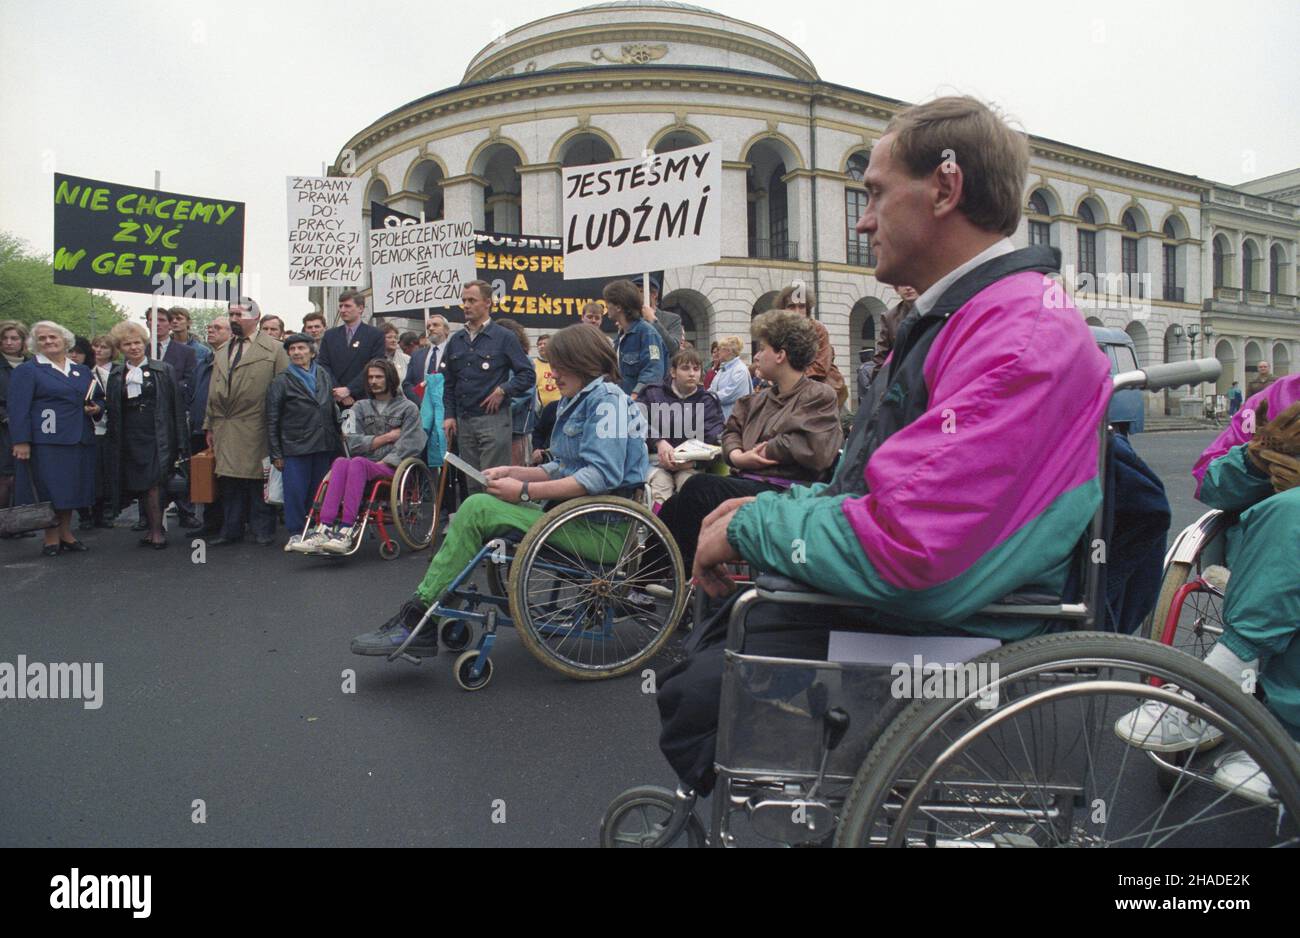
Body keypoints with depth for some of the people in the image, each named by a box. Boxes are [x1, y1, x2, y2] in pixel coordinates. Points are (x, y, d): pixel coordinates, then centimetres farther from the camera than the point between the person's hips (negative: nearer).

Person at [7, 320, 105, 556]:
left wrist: (96, 408, -1)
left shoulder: (82, 371, 16)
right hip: (46, 440, -5)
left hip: (79, 440, 5)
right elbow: (18, 408, -7)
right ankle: (51, 538, 7)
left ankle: (66, 534, 19)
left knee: (71, 489, 8)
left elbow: (99, 399, 23)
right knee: (49, 490, -2)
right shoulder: (26, 370, 0)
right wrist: (21, 441, -16)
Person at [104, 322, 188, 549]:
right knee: (140, 485, 5)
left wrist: (180, 442, -4)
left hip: (158, 436, -4)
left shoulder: (163, 370, 3)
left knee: (153, 482, -13)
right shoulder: (115, 376, 12)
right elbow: (112, 412, 14)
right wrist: (114, 442, 7)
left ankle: (157, 530, -2)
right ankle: (154, 528, 16)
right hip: (129, 438, 4)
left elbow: (177, 405, 1)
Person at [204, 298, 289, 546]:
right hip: (225, 429, 6)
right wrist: (210, 426, 16)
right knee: (228, 481, 8)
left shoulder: (274, 349, -1)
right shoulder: (223, 352, 19)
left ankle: (263, 529, 10)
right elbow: (213, 392, 20)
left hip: (256, 429, -5)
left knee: (257, 479, -1)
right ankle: (231, 530, 16)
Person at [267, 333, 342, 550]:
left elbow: (334, 410, 18)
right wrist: (275, 454, -4)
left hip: (324, 446, 3)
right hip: (295, 448, -3)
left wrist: (336, 441, 13)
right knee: (295, 491, -3)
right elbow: (272, 420, 0)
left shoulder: (325, 376, 12)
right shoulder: (281, 381, 1)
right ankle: (296, 534, 8)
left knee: (319, 491, 8)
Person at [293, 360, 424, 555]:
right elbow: (354, 443, 7)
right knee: (340, 462, -30)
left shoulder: (408, 408, 11)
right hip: (364, 469, 4)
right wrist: (388, 437, 0)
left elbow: (408, 447, -2)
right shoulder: (360, 407, 22)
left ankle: (346, 532, -45)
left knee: (358, 463, -34)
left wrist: (382, 463, -12)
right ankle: (324, 530, -43)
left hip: (392, 469, -3)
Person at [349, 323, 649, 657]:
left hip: (602, 528, -10)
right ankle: (422, 628, -3)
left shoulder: (607, 398, -10)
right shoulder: (578, 401, 22)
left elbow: (600, 476, -22)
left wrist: (525, 491, -19)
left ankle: (414, 621, -11)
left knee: (477, 508, -19)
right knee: (471, 512, 1)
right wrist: (514, 472, 5)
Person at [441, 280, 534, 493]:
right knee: (472, 483, 11)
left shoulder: (504, 338, -3)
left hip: (493, 418, -6)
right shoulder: (456, 341, 13)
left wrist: (503, 390, -13)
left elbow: (527, 374, -3)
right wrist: (449, 415, 10)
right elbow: (449, 383, 18)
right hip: (463, 421, 6)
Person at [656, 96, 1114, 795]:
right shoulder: (952, 319, 16)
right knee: (696, 645, 11)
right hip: (889, 604, 10)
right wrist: (784, 506, 3)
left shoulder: (1022, 335, -21)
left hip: (951, 638, -10)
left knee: (693, 695, -17)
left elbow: (903, 547, -30)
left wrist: (751, 526, -14)